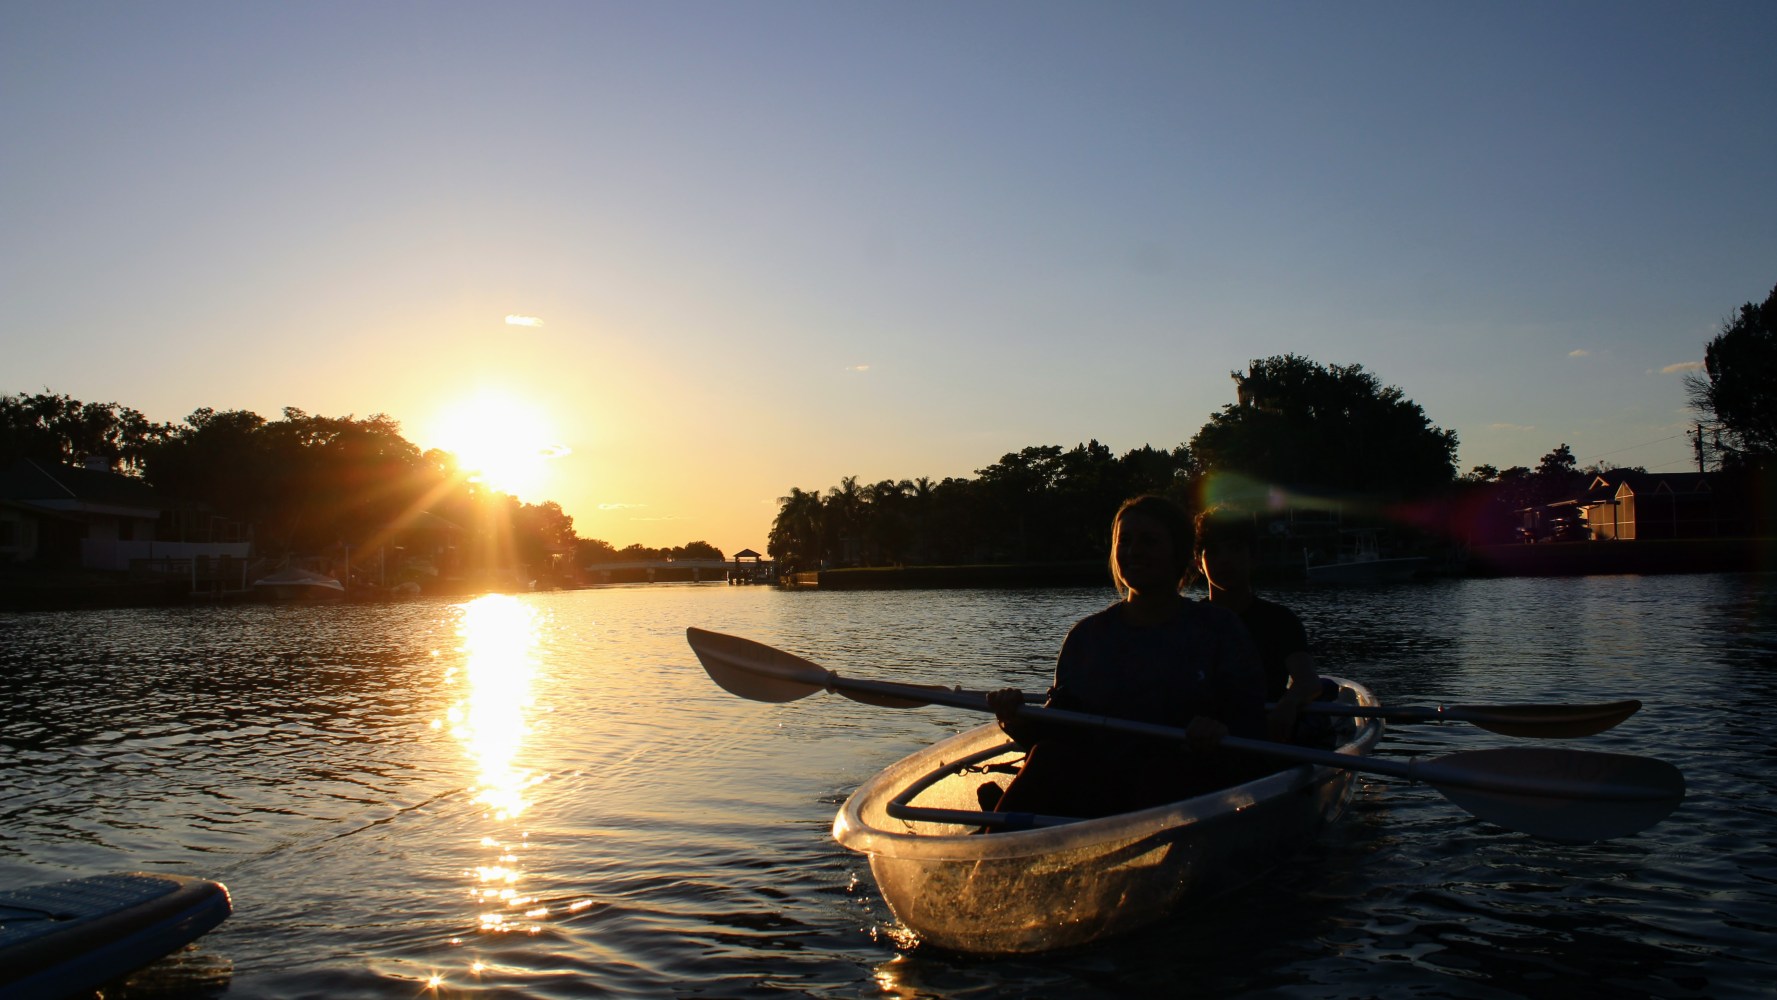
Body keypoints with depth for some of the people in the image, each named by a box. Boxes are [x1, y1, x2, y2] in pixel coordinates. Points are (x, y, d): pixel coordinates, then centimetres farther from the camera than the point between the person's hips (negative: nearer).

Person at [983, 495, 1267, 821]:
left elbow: (1251, 727, 2)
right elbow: (1059, 729, 9)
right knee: (1050, 760, -30)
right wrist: (1018, 722, -13)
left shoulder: (1218, 629, 9)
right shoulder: (1087, 635, 16)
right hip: (1097, 787, 3)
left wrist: (1221, 735, -22)